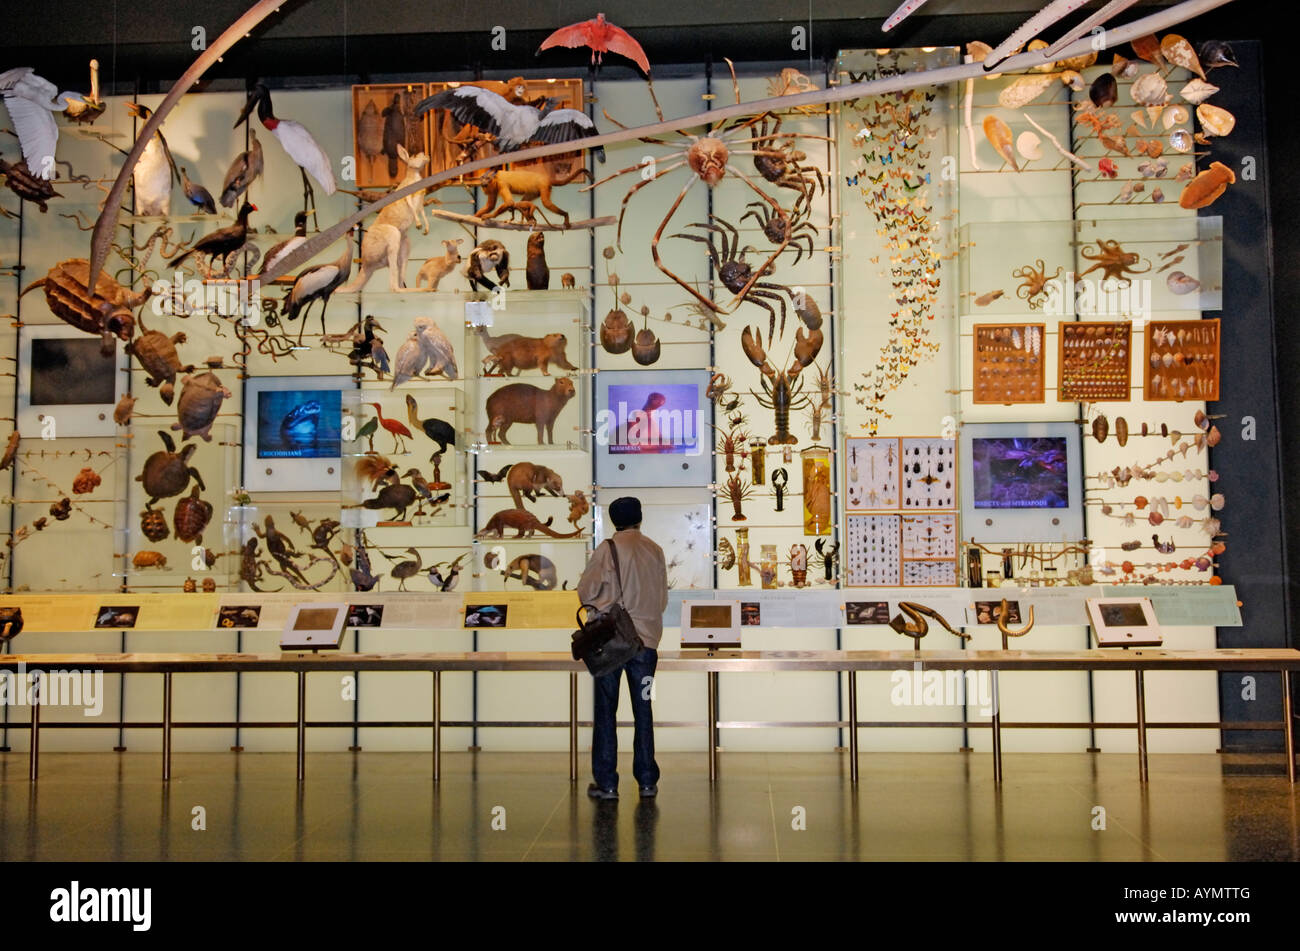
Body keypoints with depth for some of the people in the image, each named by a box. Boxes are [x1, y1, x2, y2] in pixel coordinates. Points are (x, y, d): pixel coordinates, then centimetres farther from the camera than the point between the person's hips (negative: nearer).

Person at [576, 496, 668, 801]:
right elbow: (663, 598, 9)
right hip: (646, 639, 3)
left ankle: (606, 783, 6)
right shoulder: (655, 551, 3)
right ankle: (647, 781, 14)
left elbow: (585, 593, -4)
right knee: (643, 710, 11)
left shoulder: (607, 549, -7)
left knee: (606, 712, 5)